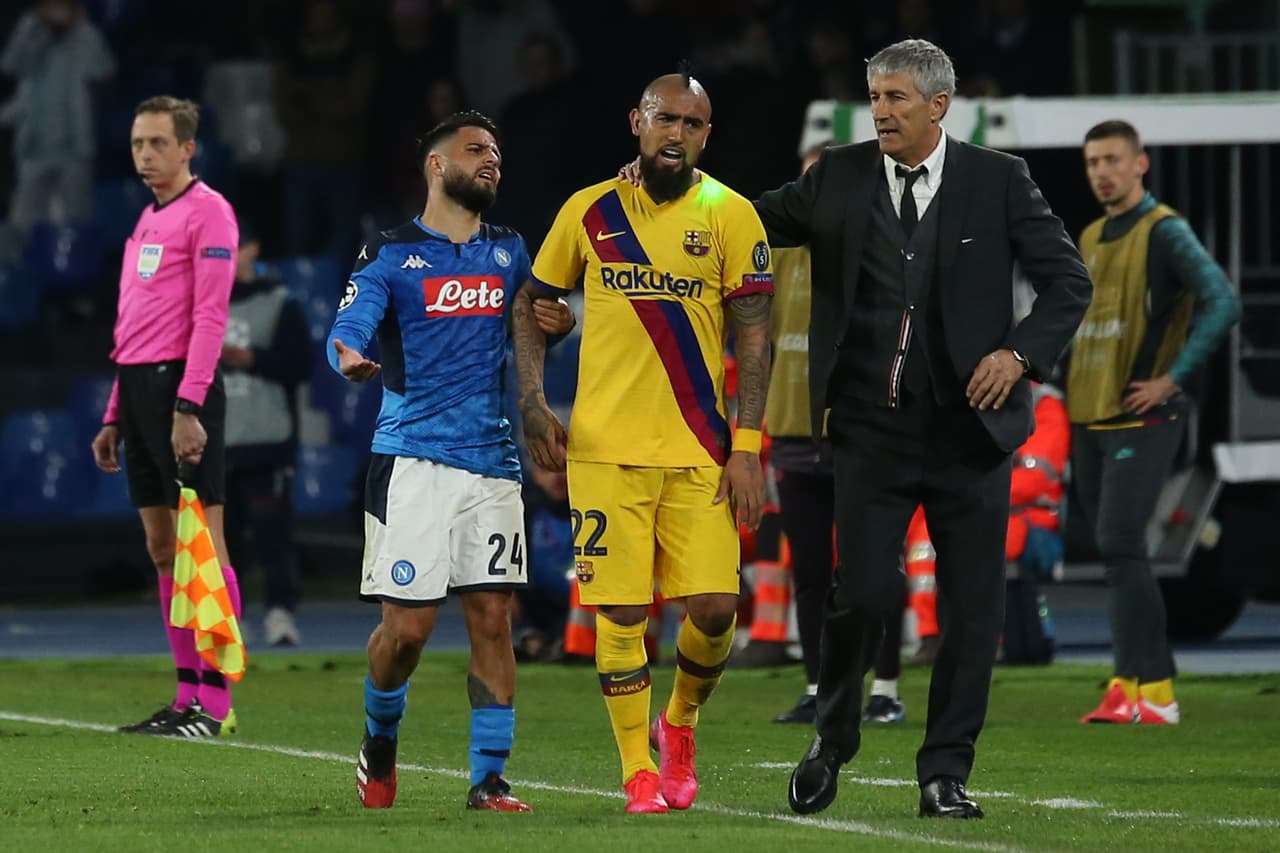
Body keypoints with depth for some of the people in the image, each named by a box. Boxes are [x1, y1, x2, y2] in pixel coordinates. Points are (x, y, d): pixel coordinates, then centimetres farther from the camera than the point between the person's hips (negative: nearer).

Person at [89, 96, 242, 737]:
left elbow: (209, 317, -14)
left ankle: (216, 702, -10)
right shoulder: (146, 222, 20)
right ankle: (187, 697, 8)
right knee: (163, 551, 7)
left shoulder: (206, 211, -6)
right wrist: (115, 417, 20)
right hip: (138, 388, 9)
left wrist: (187, 407, -21)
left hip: (181, 385, -9)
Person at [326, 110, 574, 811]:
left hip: (492, 461, 4)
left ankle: (488, 778, 3)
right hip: (412, 457, -4)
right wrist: (350, 357, -35)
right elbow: (349, 326, -11)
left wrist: (560, 321, 4)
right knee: (407, 625, -6)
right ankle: (380, 738, 22)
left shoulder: (507, 252, 16)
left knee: (491, 618, -2)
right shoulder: (390, 254, 2)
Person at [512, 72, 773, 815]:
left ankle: (680, 725, 22)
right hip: (605, 447, 1)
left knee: (715, 606, -7)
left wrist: (747, 447, -8)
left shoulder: (730, 216, 1)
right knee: (620, 612, -2)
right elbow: (531, 303, 16)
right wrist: (533, 399, 3)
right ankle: (639, 770, 10)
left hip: (700, 452, -1)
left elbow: (754, 335, -1)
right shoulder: (589, 211, 5)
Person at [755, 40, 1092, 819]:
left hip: (969, 426, 0)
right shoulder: (839, 179, 3)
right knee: (862, 593, -6)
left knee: (972, 607, 1)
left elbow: (1069, 281, 2)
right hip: (873, 426, 0)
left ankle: (947, 771, 11)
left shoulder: (997, 180, -1)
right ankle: (832, 741, 18)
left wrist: (1020, 352, -12)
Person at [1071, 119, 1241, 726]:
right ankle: (1129, 685, 12)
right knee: (1117, 555, 8)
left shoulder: (1164, 232, -8)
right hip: (1090, 419, 8)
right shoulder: (1091, 239, 16)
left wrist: (1172, 378, -19)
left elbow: (1223, 304, -18)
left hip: (1141, 420, -8)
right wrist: (1073, 391, 16)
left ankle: (1153, 693, -14)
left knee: (1120, 547, -15)